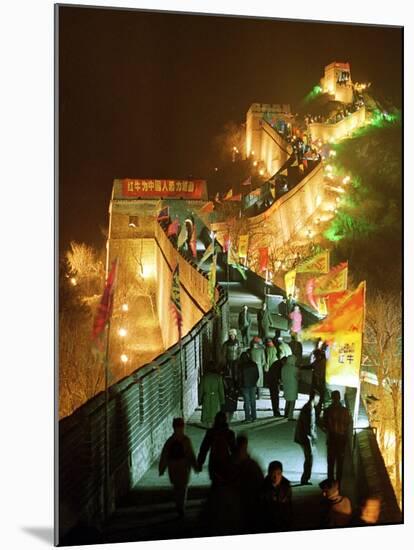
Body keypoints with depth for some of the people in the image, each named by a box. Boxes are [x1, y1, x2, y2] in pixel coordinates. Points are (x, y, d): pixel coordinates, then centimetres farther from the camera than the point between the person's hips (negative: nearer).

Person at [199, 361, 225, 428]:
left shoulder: (204, 377, -6)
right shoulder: (218, 376, -7)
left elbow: (200, 389, -1)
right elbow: (221, 389, -4)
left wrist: (200, 400, 8)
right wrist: (222, 400, 5)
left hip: (206, 398, 0)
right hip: (215, 399, 0)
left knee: (206, 415, 10)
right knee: (215, 416, 8)